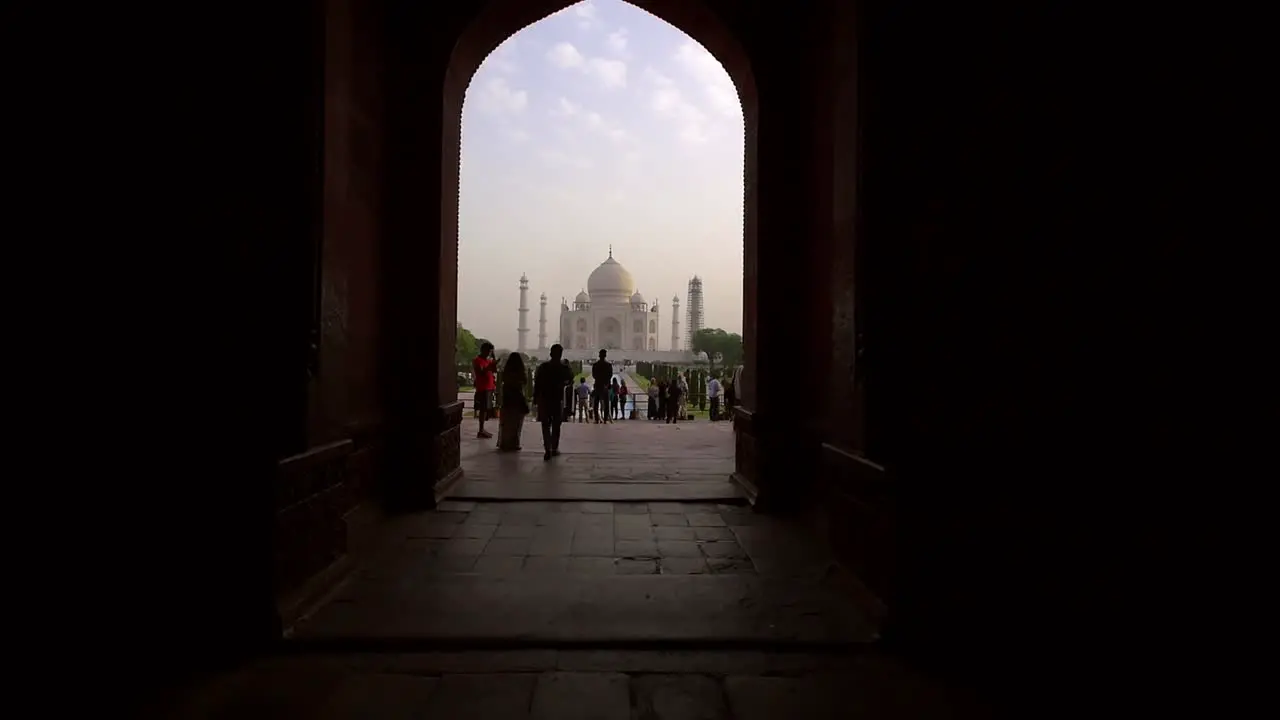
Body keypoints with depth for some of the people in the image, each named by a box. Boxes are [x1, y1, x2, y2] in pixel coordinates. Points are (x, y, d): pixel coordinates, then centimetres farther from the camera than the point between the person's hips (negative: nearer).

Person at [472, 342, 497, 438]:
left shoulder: (488, 360, 18)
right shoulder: (477, 360, -8)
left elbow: (494, 371, 19)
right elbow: (481, 373, -20)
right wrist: (490, 367, -28)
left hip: (489, 387, 9)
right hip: (483, 388, -9)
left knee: (486, 409, 10)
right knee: (483, 409, -10)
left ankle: (483, 429, 15)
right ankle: (481, 431, -10)